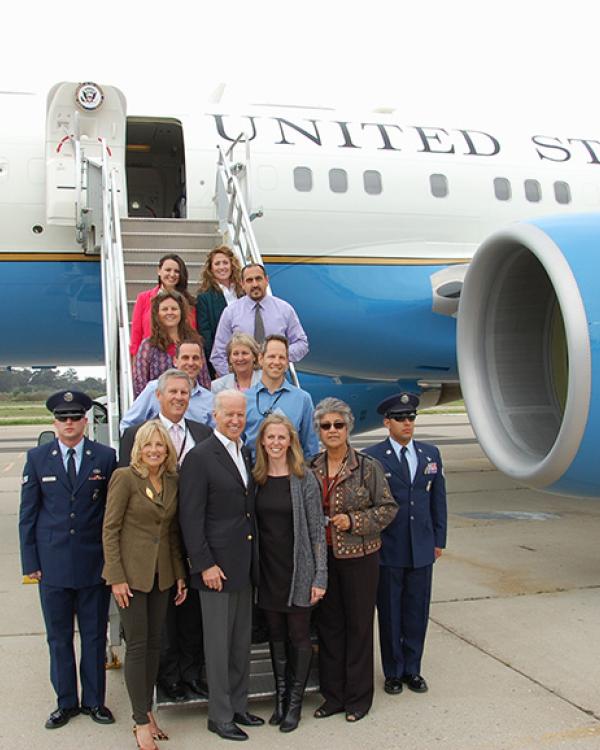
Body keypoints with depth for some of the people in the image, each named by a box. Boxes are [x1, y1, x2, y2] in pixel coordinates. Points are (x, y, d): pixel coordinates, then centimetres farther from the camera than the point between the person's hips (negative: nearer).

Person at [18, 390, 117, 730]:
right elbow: (28, 513, 4)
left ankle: (94, 700, 25)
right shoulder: (38, 458, 2)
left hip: (94, 563, -1)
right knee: (59, 637, 11)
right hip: (53, 563, 1)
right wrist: (31, 561, 0)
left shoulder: (106, 457, -1)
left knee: (95, 635, 10)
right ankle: (66, 702, 26)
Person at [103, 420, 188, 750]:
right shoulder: (125, 477, -10)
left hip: (161, 573, 5)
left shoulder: (172, 482, 6)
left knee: (154, 644, 11)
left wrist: (180, 575, 9)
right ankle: (141, 722, 10)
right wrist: (116, 577, -14)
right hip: (131, 572, -5)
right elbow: (110, 529, -10)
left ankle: (146, 712, 25)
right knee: (137, 645, 0)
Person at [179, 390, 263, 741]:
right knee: (219, 643, 5)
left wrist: (254, 559, 11)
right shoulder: (200, 457, -12)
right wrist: (204, 564, -17)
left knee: (242, 641, 16)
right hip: (218, 565, -7)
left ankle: (239, 706, 30)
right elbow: (191, 518, -14)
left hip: (245, 565, 7)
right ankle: (220, 716, 18)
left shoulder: (246, 454, 10)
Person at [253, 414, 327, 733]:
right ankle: (280, 698, 27)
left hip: (298, 571, -3)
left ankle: (295, 703, 19)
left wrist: (320, 575, -9)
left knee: (299, 637, 5)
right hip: (267, 572, 3)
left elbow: (316, 529, -7)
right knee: (276, 638, 13)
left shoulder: (304, 478, -7)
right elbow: (251, 526, 7)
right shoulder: (256, 479, 2)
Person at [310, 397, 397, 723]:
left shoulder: (367, 467, -7)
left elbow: (388, 508, -5)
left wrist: (354, 521, -16)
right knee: (328, 624, 12)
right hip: (322, 557, 4)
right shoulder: (311, 469, 3)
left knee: (358, 625, 6)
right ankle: (333, 695, 26)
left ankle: (358, 697, 22)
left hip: (359, 557, -3)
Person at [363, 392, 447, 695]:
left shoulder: (430, 454, 7)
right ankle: (393, 672, 25)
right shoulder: (371, 457, -8)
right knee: (390, 614, 9)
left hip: (422, 550, 4)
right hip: (387, 551, -3)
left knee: (417, 613, 12)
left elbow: (438, 499, 11)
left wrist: (439, 540, 9)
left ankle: (412, 670, 28)